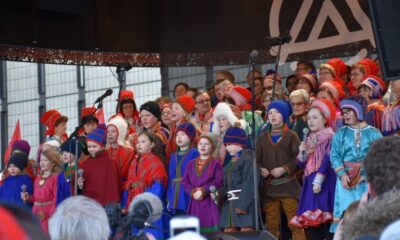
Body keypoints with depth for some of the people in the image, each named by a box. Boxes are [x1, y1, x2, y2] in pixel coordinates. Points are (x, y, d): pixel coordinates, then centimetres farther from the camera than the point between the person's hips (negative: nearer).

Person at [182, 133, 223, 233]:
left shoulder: (216, 164, 2)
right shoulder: (191, 164, 15)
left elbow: (218, 182, -9)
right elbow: (185, 181, 8)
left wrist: (203, 191, -17)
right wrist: (192, 192, -11)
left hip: (210, 203, -4)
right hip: (194, 202, 4)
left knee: (211, 230, -8)